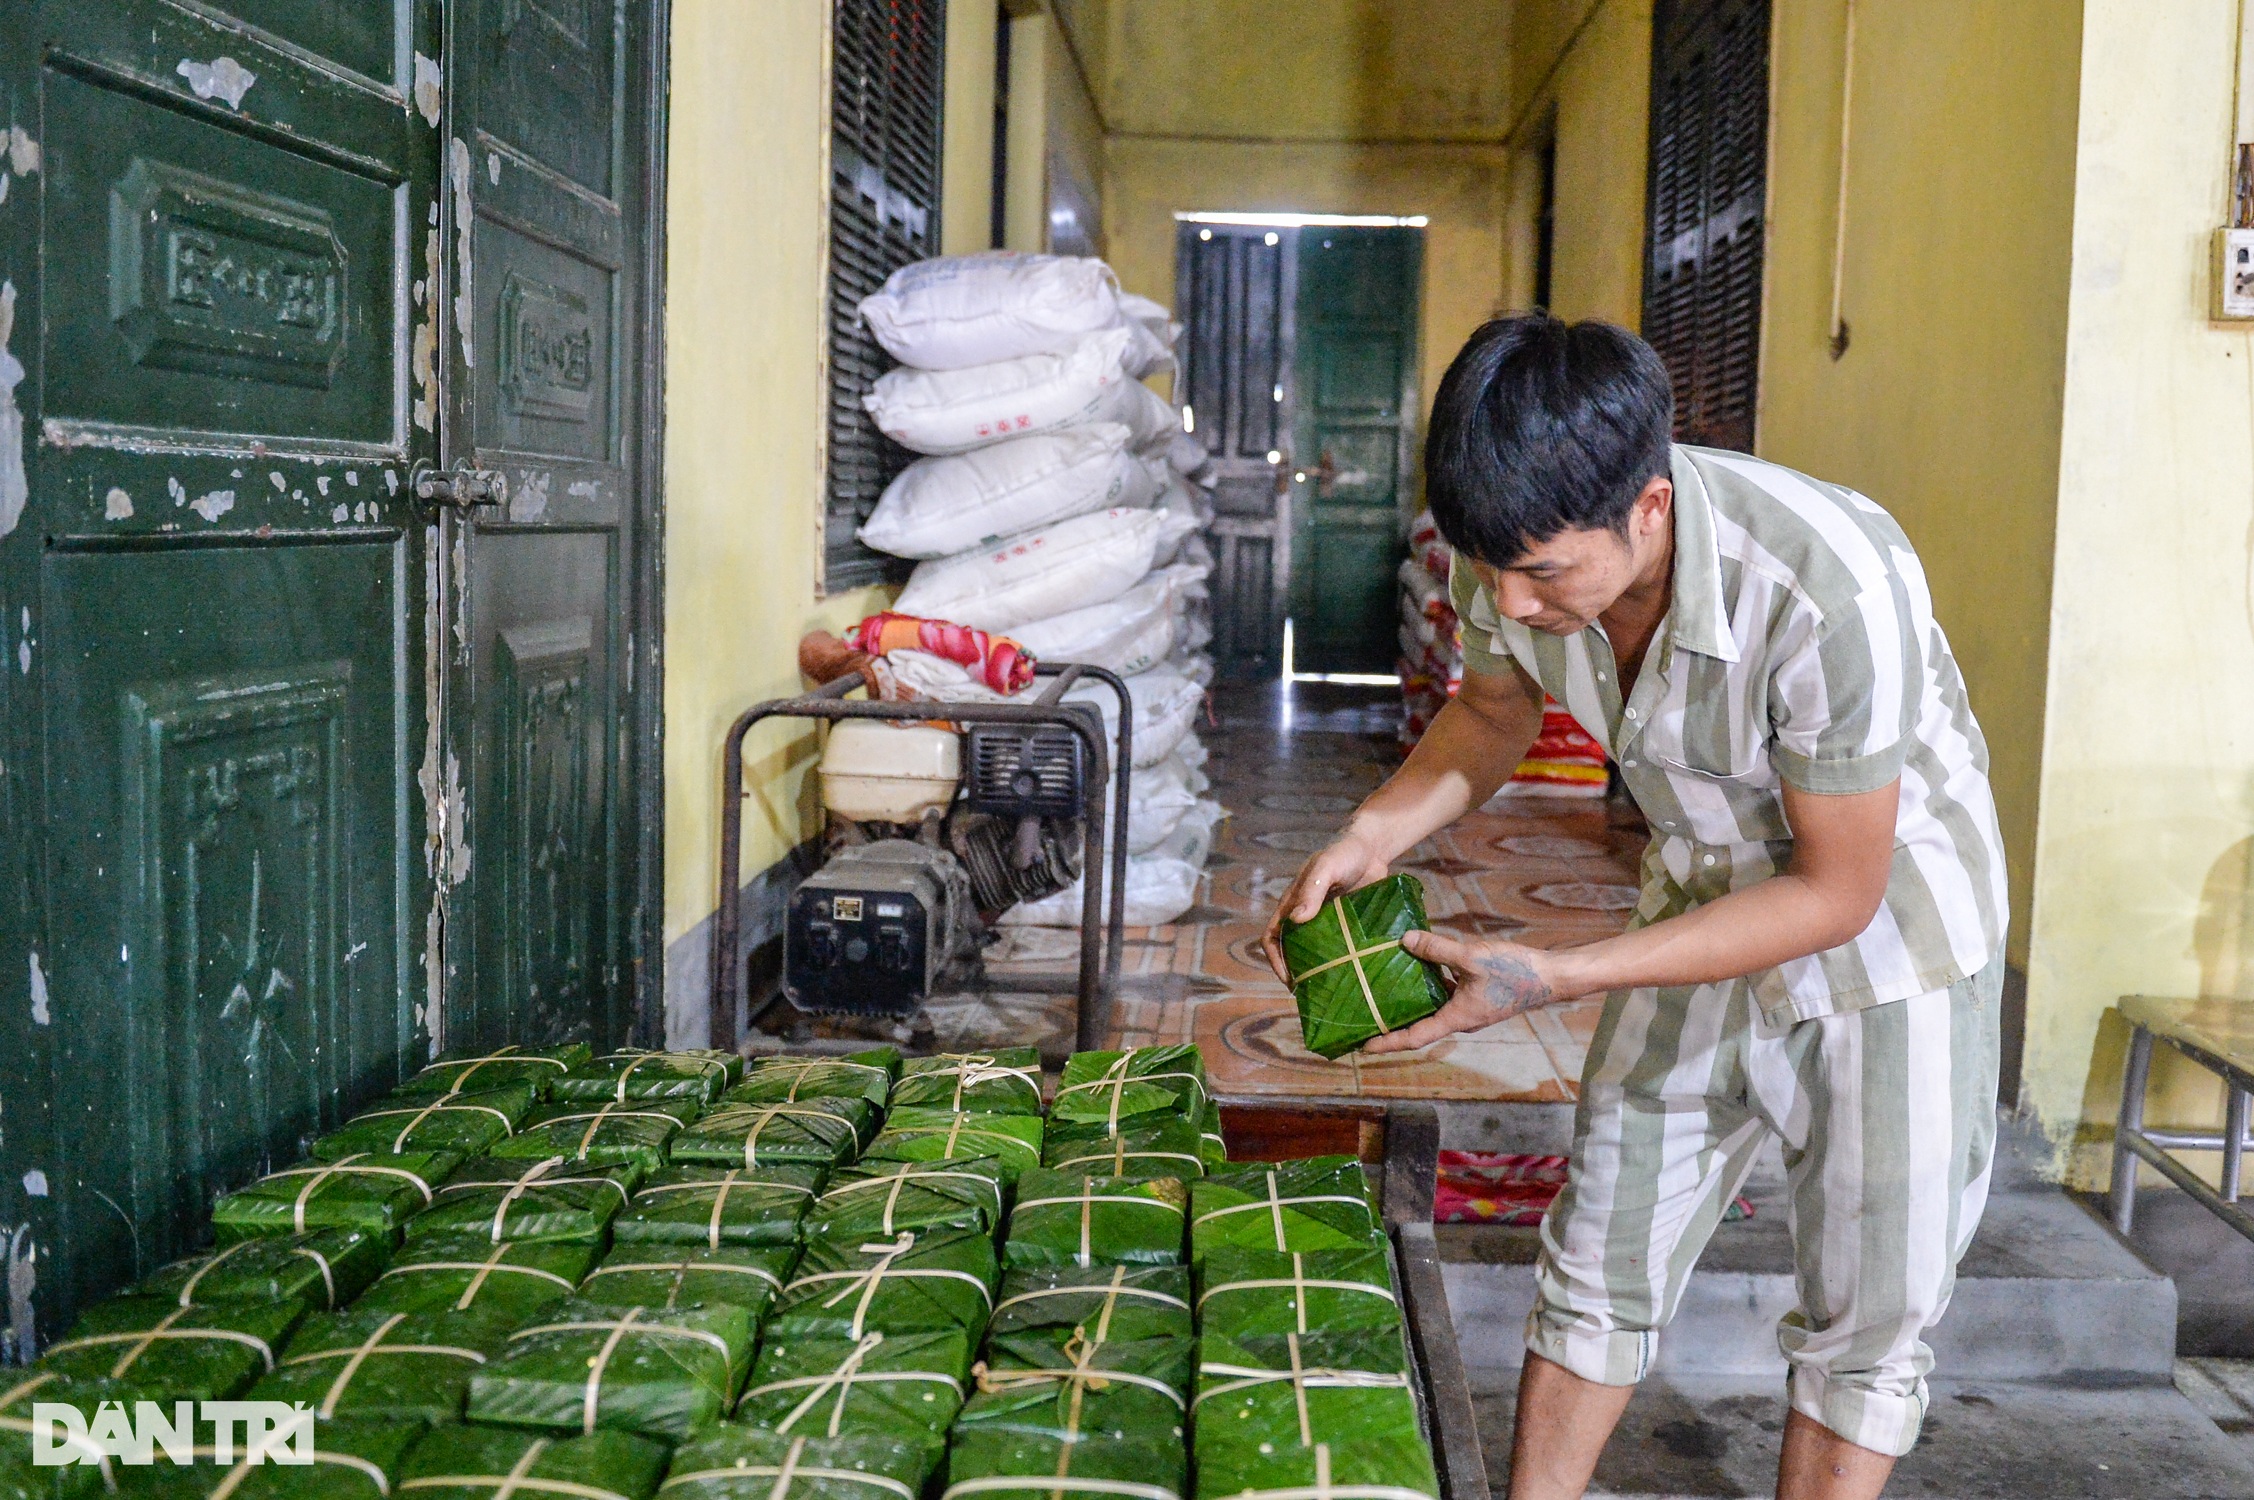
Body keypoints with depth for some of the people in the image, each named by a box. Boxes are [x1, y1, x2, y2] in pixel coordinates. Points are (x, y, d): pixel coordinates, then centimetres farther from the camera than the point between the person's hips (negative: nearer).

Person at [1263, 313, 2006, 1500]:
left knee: (1866, 1324, 6)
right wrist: (1369, 837, -16)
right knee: (1602, 1266, 11)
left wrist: (1552, 979, -30)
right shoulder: (1523, 544, -20)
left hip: (1891, 935, -4)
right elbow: (1490, 713, 3)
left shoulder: (1830, 591, -37)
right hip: (1703, 901, 5)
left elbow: (1838, 892, -26)